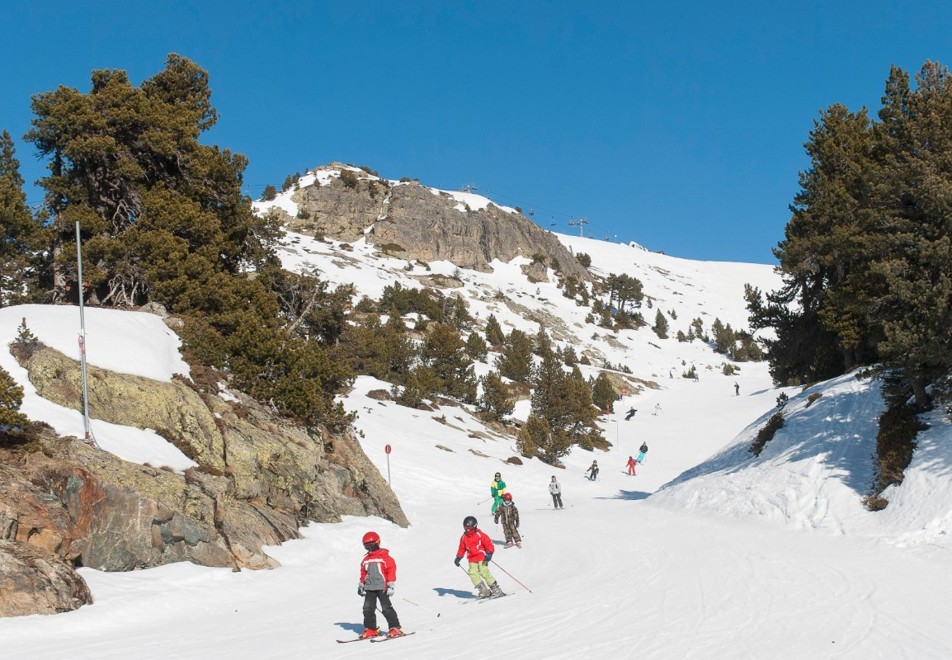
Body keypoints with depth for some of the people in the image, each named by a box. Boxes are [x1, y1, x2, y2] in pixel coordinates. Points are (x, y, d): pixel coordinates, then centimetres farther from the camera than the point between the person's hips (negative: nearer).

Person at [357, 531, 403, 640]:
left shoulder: (385, 557, -5)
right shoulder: (366, 560, 14)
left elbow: (391, 570, -7)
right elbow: (363, 574, 23)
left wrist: (390, 586, -11)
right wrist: (361, 586, 20)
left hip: (382, 587, -6)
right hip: (369, 588, 6)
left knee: (386, 608, -8)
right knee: (368, 609, 2)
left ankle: (395, 628, -3)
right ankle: (370, 630, 10)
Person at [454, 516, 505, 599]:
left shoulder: (480, 535, -6)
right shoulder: (464, 537, 9)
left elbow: (489, 544, -8)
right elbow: (462, 548, 18)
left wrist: (489, 554, -19)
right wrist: (458, 557, 8)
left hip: (482, 558, -5)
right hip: (472, 560, 5)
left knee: (484, 572, -16)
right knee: (473, 573, -12)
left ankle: (496, 590, -8)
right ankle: (484, 591, -6)